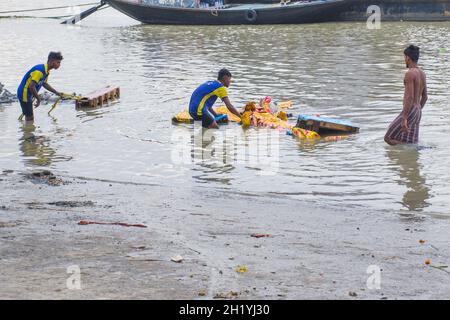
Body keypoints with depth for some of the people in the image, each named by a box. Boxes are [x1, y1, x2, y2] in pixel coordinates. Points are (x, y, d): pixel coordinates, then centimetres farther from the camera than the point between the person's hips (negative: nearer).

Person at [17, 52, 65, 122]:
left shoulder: (46, 71, 6)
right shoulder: (40, 70, -25)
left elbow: (44, 84, 25)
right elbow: (31, 86, -30)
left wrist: (57, 93, 22)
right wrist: (38, 99, -19)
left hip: (28, 95, 10)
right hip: (24, 94, -10)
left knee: (30, 118, 15)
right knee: (29, 118, -6)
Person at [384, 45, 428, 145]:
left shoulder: (410, 74, -15)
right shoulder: (422, 74, 13)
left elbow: (410, 97, -22)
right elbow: (425, 97, 19)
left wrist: (404, 118, -25)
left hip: (409, 112, -9)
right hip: (418, 112, 9)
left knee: (388, 139, -3)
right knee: (410, 144, 11)